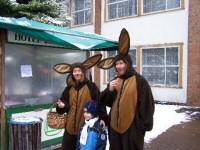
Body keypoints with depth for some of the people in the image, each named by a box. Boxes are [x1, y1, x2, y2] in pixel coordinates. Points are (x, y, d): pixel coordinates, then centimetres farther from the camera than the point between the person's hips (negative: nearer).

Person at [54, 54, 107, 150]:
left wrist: (102, 118, -15)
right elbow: (64, 102, 15)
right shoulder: (69, 88, 8)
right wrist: (61, 106, -8)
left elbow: (99, 103, -9)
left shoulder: (91, 86, -6)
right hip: (71, 127, 4)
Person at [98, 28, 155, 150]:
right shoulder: (115, 81, 10)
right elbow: (105, 102, 10)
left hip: (132, 128, -6)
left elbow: (146, 105, -12)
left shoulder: (139, 81, -11)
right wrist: (109, 90, -9)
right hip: (115, 127, 6)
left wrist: (143, 126, -12)